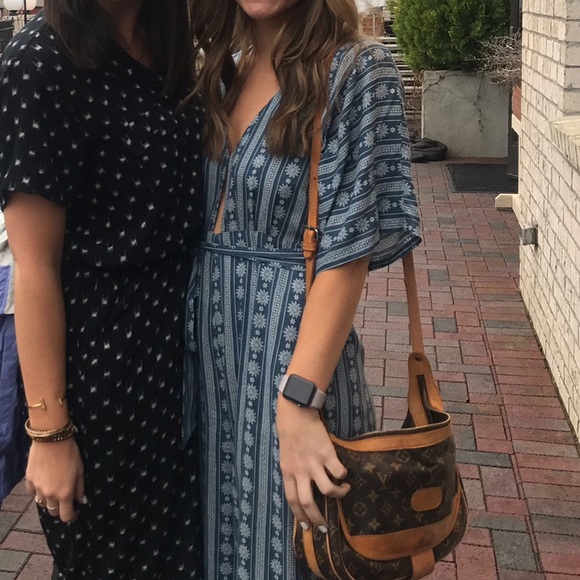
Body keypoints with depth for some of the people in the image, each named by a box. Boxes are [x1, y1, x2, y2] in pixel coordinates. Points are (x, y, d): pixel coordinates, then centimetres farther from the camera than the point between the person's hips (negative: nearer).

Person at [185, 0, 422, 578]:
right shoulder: (220, 72, 9)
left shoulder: (359, 70, -10)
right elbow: (199, 221, 11)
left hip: (291, 347, -5)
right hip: (206, 348, 6)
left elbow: (348, 248, -16)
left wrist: (298, 401, -22)